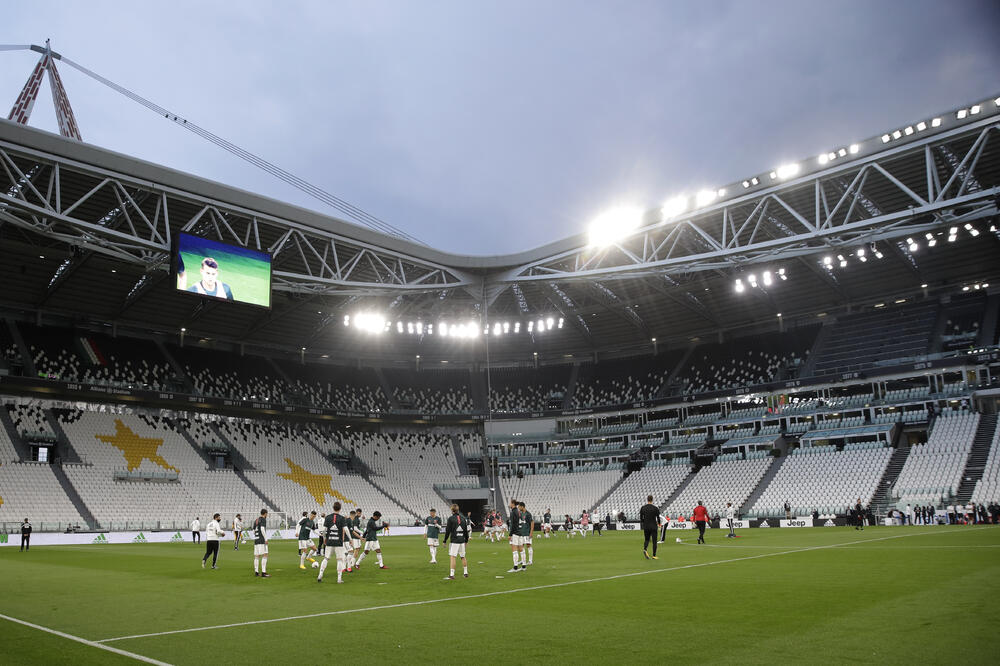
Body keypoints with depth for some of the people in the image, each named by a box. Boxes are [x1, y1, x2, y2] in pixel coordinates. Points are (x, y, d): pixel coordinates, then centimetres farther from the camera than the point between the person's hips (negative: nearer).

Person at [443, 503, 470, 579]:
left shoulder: (451, 519, -7)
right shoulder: (463, 518, 8)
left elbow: (448, 531, -7)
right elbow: (466, 530, 13)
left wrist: (445, 541, 1)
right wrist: (466, 540, 22)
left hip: (454, 541, -5)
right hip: (462, 540, 5)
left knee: (452, 557, -6)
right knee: (463, 557, 16)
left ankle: (452, 575, -12)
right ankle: (465, 573, 23)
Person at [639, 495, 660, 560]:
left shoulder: (643, 507, 1)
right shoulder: (655, 507, -9)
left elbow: (641, 518, 4)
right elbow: (658, 517, -3)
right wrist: (658, 523, 16)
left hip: (645, 527, 3)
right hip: (653, 527, -3)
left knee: (646, 539, 17)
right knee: (654, 541, 6)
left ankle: (645, 549, -11)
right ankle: (654, 555, 6)